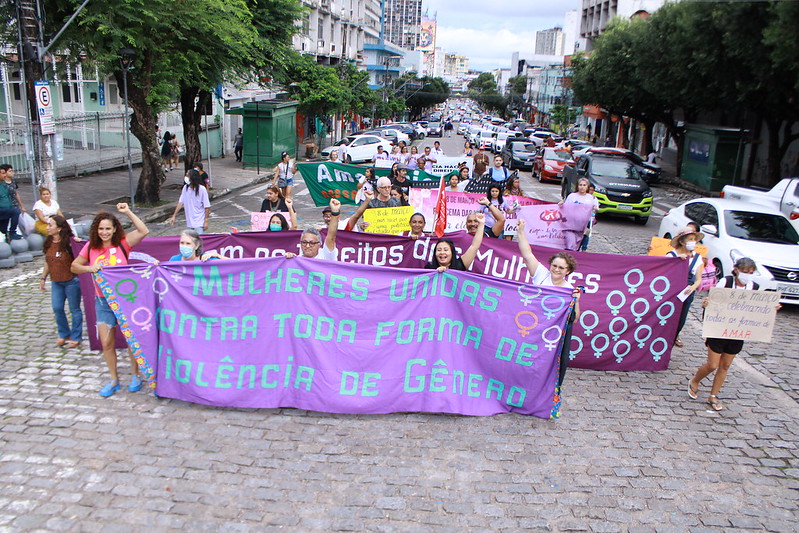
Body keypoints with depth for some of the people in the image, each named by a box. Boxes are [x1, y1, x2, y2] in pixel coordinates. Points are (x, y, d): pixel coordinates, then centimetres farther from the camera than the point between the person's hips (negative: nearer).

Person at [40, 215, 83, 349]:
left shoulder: (69, 243, -16)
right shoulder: (48, 243, 3)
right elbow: (47, 262, 14)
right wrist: (43, 278, 17)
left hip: (71, 281, -6)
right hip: (56, 282, 6)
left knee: (74, 309, 5)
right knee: (57, 308, 8)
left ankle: (76, 337, 17)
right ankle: (64, 334, 28)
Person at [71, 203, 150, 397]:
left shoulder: (122, 243, -8)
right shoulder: (91, 247, 1)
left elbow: (143, 231, -22)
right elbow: (74, 266, 9)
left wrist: (128, 212, -22)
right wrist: (89, 268, -11)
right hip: (103, 301, 3)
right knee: (106, 342, 7)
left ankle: (135, 375, 26)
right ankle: (114, 380, 24)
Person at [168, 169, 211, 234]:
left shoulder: (202, 189, -14)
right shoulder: (185, 188, 0)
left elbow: (207, 207, -12)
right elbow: (181, 202, 7)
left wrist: (206, 221, -13)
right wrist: (174, 216, 5)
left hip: (199, 223, -6)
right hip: (189, 222, 6)